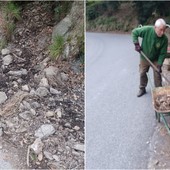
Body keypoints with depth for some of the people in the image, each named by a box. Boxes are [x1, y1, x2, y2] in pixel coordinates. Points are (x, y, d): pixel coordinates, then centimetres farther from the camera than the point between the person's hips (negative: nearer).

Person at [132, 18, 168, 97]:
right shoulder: (147, 30, -29)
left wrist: (159, 65, -22)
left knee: (157, 75, 2)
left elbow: (163, 54, -17)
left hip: (155, 60, -1)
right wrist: (136, 44, -20)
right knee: (142, 73, 13)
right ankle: (142, 89, 33)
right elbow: (134, 32, -13)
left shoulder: (164, 39, -25)